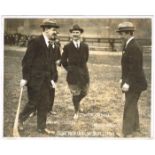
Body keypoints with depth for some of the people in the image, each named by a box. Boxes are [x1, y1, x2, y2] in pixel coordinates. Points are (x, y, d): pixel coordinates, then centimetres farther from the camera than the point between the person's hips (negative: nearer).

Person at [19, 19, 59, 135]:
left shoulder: (50, 45, 12)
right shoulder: (35, 42, -13)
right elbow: (27, 61, -15)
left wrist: (53, 79, 7)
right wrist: (25, 78, -17)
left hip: (46, 80, 8)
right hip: (35, 79, -8)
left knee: (45, 104, 10)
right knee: (33, 103, 2)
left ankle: (42, 127, 20)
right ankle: (21, 119, 26)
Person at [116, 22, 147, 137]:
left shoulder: (134, 47, -22)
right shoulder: (128, 45, 9)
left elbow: (135, 68, -25)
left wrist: (128, 83, -26)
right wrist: (124, 79, 16)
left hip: (134, 84, -10)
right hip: (131, 82, 10)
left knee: (129, 108, -5)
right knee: (132, 106, 21)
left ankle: (128, 133, 3)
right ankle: (135, 127, 36)